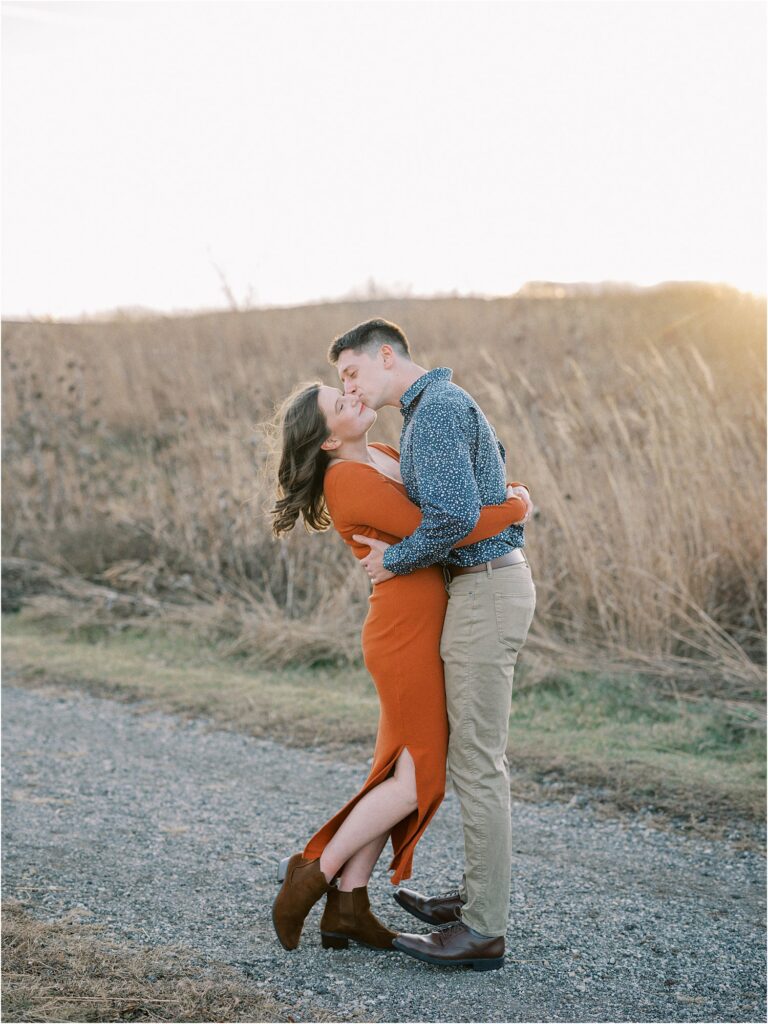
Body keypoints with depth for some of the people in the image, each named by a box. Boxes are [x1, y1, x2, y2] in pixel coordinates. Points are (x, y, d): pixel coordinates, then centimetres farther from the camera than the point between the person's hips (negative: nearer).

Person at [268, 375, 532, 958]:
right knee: (421, 779, -1)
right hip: (407, 632, -9)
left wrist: (512, 491, 7)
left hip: (419, 631, 9)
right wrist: (516, 507, -8)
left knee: (398, 773, 11)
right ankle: (312, 877, 8)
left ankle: (347, 907, 16)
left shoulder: (385, 457, 12)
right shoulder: (350, 480, -17)